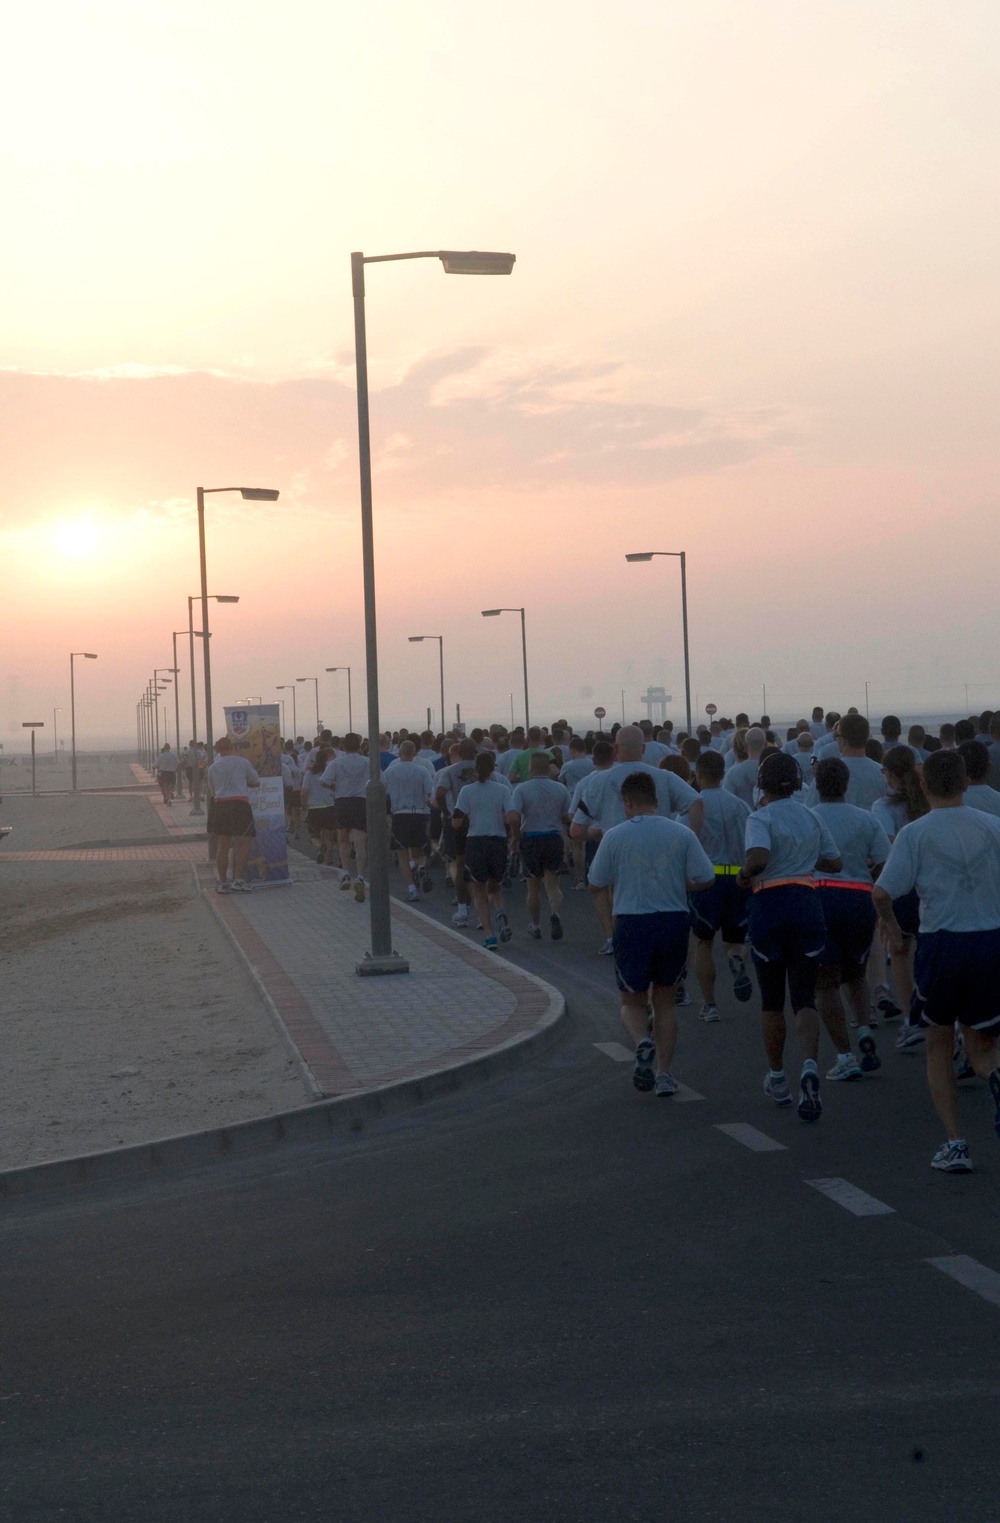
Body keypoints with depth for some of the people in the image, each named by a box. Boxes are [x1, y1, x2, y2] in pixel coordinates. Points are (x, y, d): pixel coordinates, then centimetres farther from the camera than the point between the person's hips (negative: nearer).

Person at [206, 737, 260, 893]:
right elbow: (256, 782, 14)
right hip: (239, 803, -4)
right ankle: (238, 879, -10)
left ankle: (222, 882, 10)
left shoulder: (213, 767, 11)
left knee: (223, 845, 9)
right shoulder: (242, 762, 2)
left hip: (219, 804, 4)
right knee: (244, 842, 0)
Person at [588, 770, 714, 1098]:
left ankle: (642, 1042, -19)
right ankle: (664, 1073, 11)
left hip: (632, 923, -2)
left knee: (632, 1001, 13)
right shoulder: (682, 834, -2)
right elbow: (706, 879, -4)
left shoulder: (614, 836, -5)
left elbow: (595, 885, 1)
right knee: (664, 999, 17)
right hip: (674, 922, 2)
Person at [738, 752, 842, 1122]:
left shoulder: (760, 818, -8)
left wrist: (744, 875, -7)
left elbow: (759, 857, -26)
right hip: (807, 904, 3)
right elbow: (835, 862, 17)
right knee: (804, 997, 2)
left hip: (769, 905, -3)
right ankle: (809, 1067, -24)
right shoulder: (812, 818, 9)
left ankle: (776, 1078, 25)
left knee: (771, 1000, 14)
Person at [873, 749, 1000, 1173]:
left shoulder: (916, 833, -5)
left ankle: (954, 1144, 6)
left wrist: (890, 922, 7)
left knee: (939, 1046, 17)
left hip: (941, 943, -2)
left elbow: (882, 891, -12)